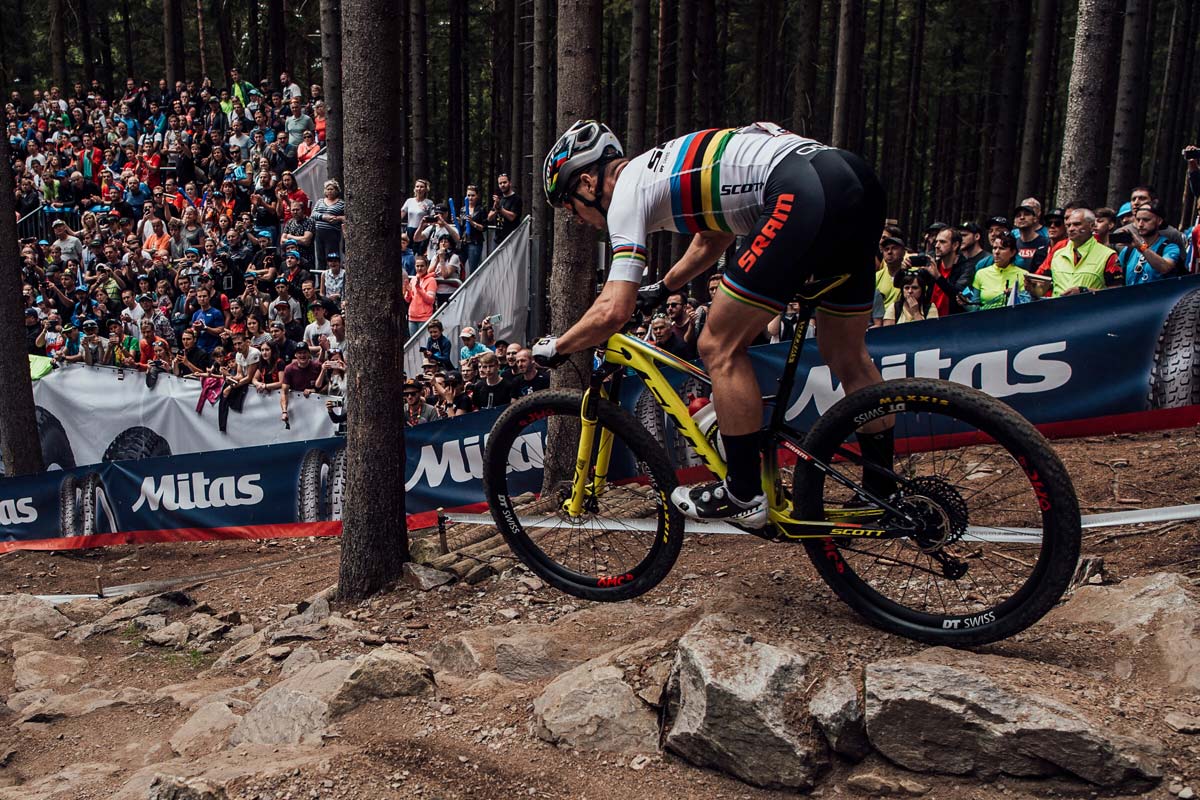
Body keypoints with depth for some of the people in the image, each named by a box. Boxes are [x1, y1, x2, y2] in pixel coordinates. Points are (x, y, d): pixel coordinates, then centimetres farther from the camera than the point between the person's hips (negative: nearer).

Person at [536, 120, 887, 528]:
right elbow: (713, 238, 45)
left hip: (803, 193, -10)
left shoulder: (627, 190, 2)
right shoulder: (660, 169, 28)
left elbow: (613, 310, -6)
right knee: (847, 355, 18)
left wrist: (553, 348, 10)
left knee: (720, 347, 0)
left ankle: (744, 496, 7)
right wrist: (661, 288, 52)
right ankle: (883, 495, 28)